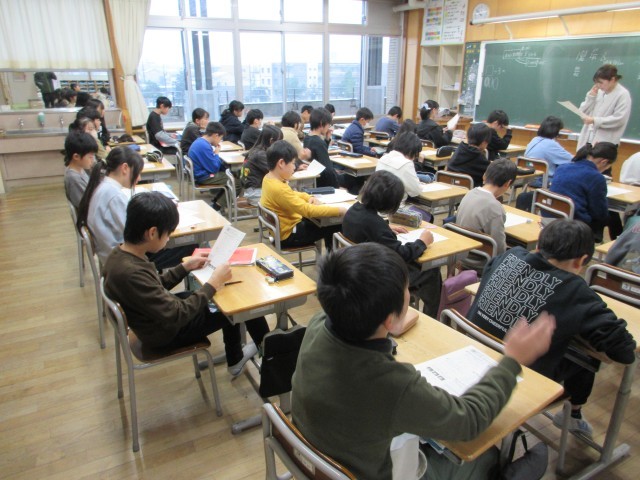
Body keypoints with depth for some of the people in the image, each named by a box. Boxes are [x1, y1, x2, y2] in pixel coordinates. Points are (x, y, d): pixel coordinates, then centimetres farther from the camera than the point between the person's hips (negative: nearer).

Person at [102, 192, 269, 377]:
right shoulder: (131, 273, -36)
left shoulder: (120, 253, -8)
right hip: (165, 334, -8)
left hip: (158, 318, 9)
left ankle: (235, 359, 35)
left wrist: (186, 266, 2)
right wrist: (213, 284, -24)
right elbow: (177, 316, -31)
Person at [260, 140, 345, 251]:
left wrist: (309, 198, -3)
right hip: (289, 235, -9)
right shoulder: (278, 189, -30)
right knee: (336, 224, -2)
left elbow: (292, 194, 15)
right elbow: (308, 210, -31)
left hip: (283, 228, 9)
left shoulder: (269, 178, -1)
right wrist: (339, 210, -26)